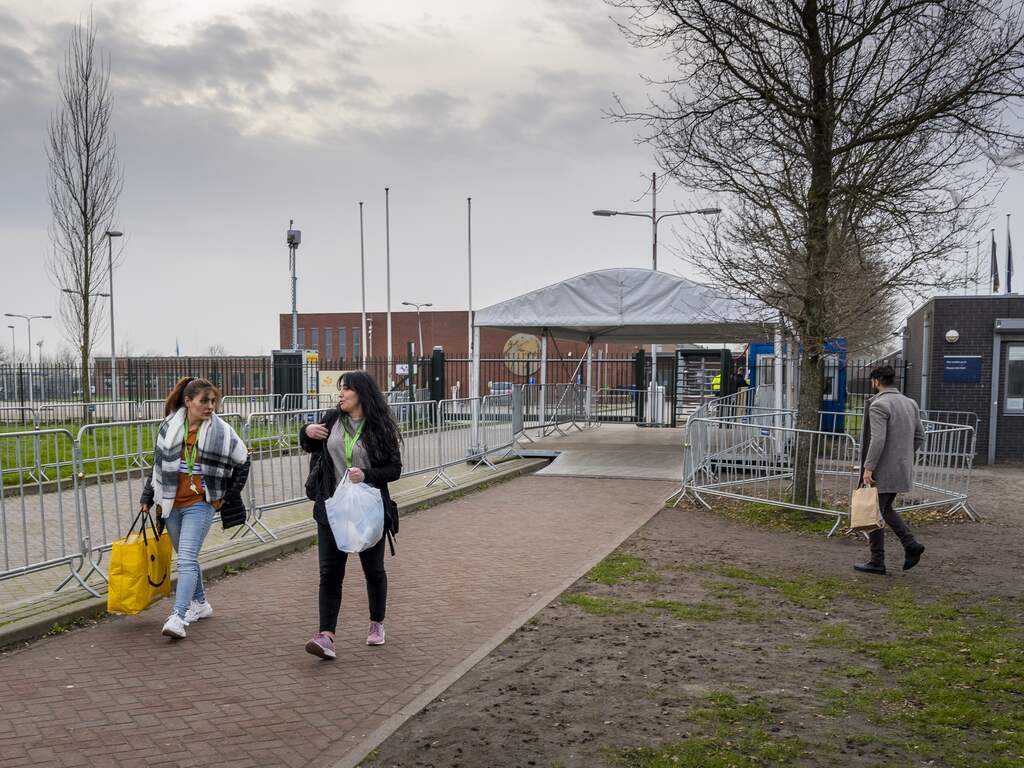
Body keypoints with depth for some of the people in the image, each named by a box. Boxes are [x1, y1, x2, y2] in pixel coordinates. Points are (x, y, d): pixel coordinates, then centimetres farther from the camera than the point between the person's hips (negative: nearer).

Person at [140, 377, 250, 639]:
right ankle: (200, 603, 33)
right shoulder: (169, 427, 1)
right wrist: (147, 497, 13)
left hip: (200, 504, -4)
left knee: (186, 559, -14)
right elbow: (158, 464, 12)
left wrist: (229, 495, 5)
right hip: (171, 504, 4)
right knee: (187, 557, 15)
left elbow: (243, 462, 5)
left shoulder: (221, 430, -7)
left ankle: (178, 617, -16)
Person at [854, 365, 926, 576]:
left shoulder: (879, 405, -16)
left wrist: (868, 468, -21)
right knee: (885, 509, 22)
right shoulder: (910, 403, 10)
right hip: (902, 469, 8)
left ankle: (877, 562, 9)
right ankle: (910, 544, 7)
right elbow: (919, 437, 14)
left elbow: (878, 440, -25)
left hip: (882, 470, -8)